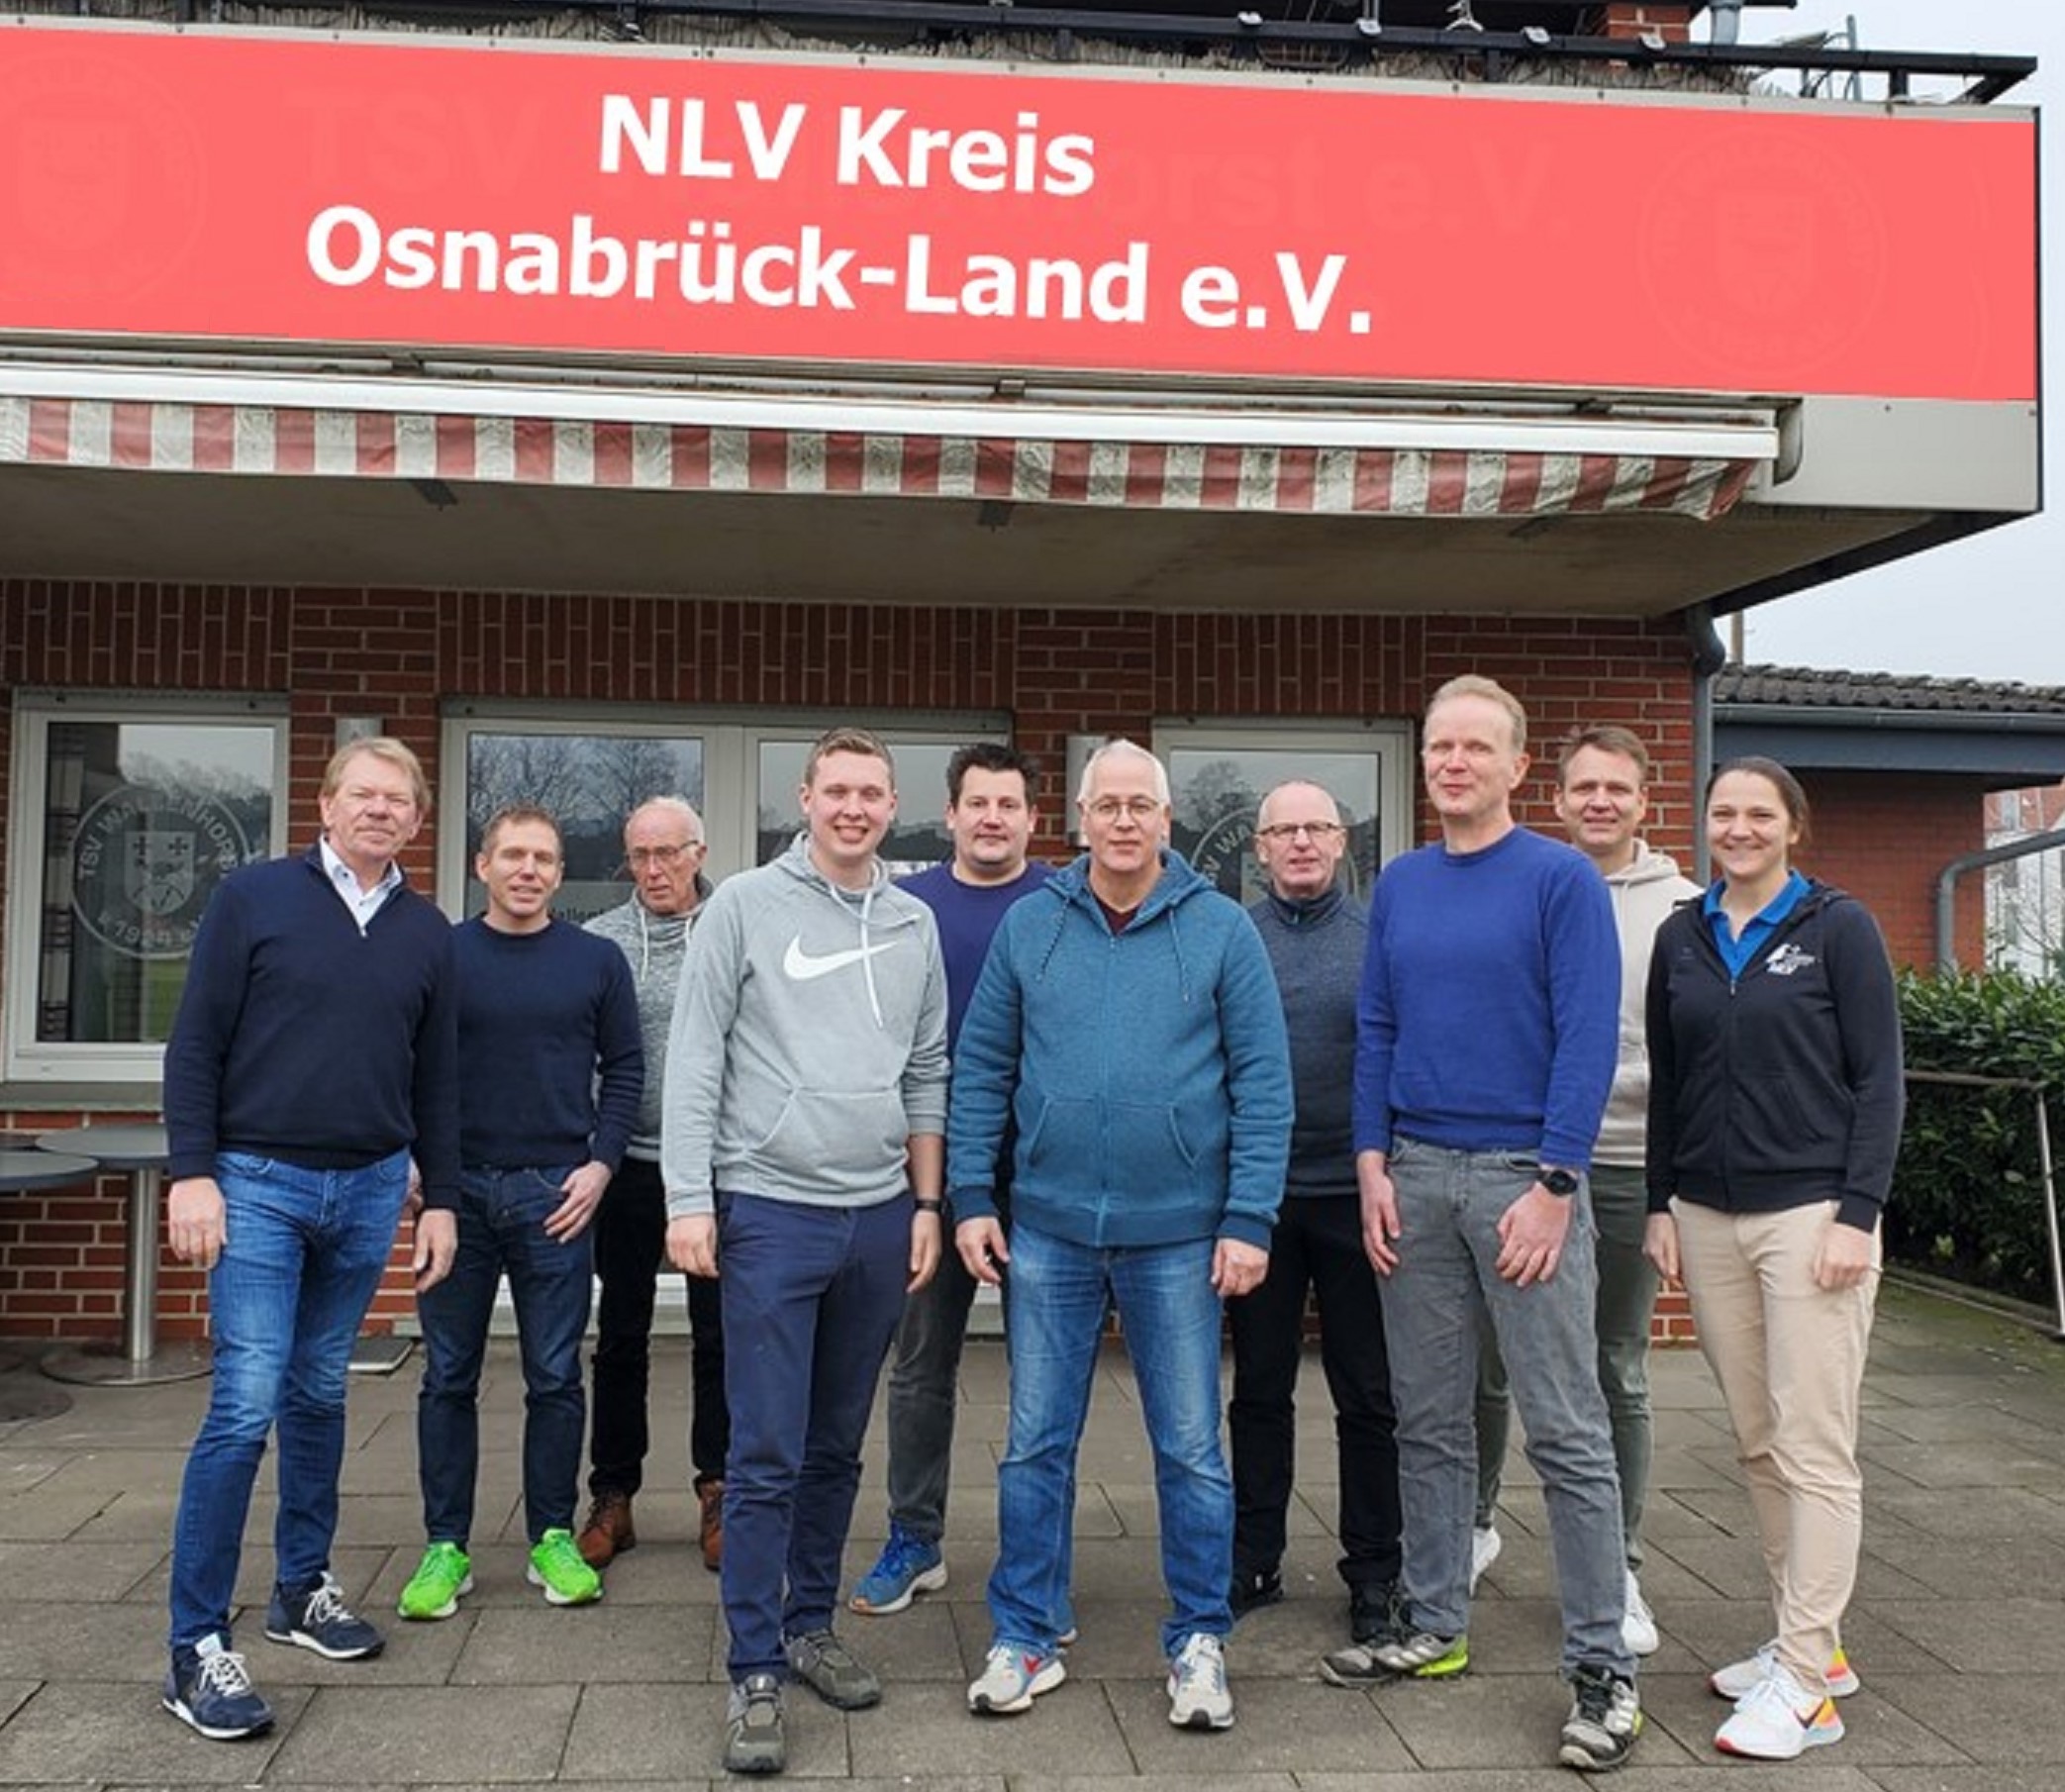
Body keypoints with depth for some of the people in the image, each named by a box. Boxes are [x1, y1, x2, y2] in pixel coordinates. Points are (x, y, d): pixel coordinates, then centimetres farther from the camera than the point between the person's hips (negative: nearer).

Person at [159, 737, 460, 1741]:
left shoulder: (427, 931, 8)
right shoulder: (255, 897, -3)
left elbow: (436, 1080, 12)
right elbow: (195, 1043, -4)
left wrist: (440, 1199, 10)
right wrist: (192, 1172, -11)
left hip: (369, 1189, 4)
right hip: (257, 1182, -4)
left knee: (318, 1396, 14)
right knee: (245, 1407, -8)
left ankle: (302, 1588, 28)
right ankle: (196, 1646, 2)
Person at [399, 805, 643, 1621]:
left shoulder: (597, 960, 5)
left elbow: (624, 1067, 6)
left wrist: (599, 1163, -4)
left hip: (556, 1194, 0)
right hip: (457, 1190, 0)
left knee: (556, 1379, 6)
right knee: (449, 1377, 7)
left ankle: (553, 1539, 18)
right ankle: (445, 1547, 17)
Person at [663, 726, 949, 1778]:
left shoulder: (915, 925, 10)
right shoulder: (745, 905, -2)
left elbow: (927, 1078, 14)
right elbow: (695, 1061, -5)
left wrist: (927, 1203, 9)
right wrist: (690, 1199, -10)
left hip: (879, 1218, 4)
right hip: (770, 1211, -4)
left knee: (837, 1448, 14)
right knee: (765, 1456, -2)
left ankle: (810, 1624, 28)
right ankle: (756, 1673, 7)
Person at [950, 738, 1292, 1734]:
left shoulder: (1221, 929, -2)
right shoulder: (1030, 925, 3)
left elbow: (1263, 1081, -3)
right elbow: (981, 1068, 6)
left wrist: (1249, 1219, -8)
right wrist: (971, 1197, 1)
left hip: (1179, 1234, -1)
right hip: (1047, 1229, 2)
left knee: (1191, 1449, 8)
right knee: (1036, 1444, 9)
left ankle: (1198, 1642, 24)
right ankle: (1025, 1638, 24)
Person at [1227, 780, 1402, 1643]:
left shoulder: (1378, 938, 2)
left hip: (1353, 1192, -1)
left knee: (1367, 1395, 8)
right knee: (1260, 1389, 12)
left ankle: (1374, 1571, 21)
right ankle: (1253, 1560, 24)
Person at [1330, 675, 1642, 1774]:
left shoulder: (1561, 880, -4)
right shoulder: (1399, 885, 11)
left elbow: (1587, 1039, -10)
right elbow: (1375, 1029, 12)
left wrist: (1554, 1186, -15)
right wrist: (1373, 1163, 3)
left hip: (1524, 1176, -5)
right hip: (1414, 1175, 5)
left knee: (1567, 1432, -1)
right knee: (1427, 1422, 13)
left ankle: (1602, 1669, 9)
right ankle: (1431, 1628, 26)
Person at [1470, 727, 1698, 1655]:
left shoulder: (1685, 908, 3)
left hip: (1627, 1167, -1)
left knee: (1618, 1379, 9)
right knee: (1487, 1362, 9)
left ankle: (1616, 1570, 21)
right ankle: (1474, 1523, 30)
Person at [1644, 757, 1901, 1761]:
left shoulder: (1838, 927, -1)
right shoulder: (1681, 938, 10)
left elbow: (1879, 1079, -4)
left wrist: (1856, 1214, -11)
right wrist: (1661, 1206, 8)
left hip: (1809, 1214, -5)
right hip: (1709, 1219, 5)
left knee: (1814, 1451, -4)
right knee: (1758, 1444, 9)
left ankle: (1805, 1684, 1)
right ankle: (1810, 1642, 22)